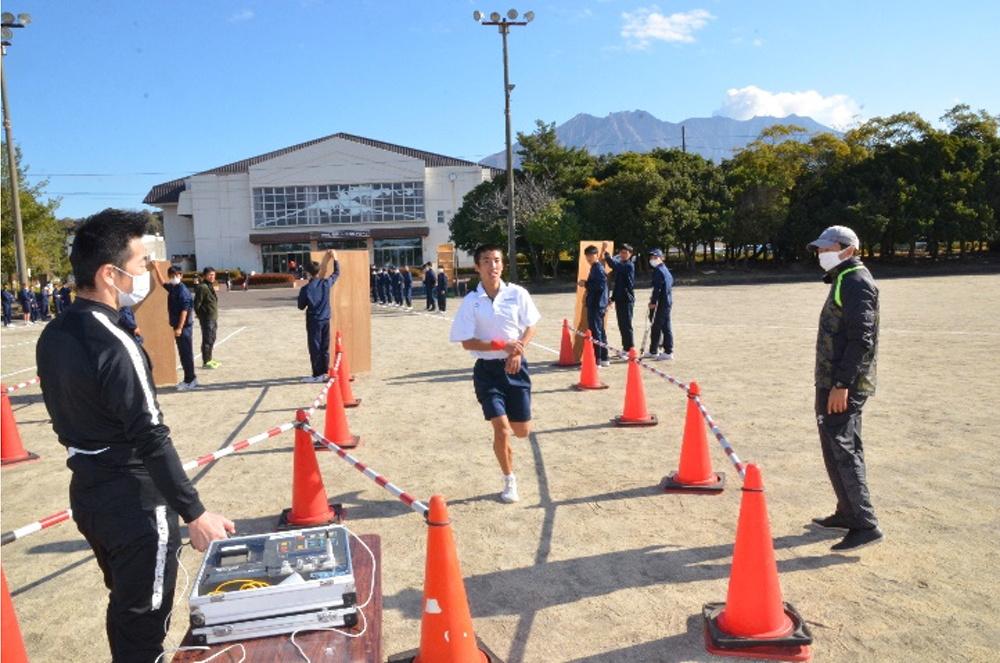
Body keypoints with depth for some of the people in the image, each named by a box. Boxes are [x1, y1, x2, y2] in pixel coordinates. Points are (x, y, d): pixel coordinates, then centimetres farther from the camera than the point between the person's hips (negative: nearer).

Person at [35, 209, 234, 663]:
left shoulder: (52, 336, 3)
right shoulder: (116, 347, -24)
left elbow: (67, 419, 12)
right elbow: (152, 440, -25)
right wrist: (194, 514, -21)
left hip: (86, 493, 9)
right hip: (135, 502, -9)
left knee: (122, 604, 25)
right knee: (145, 620, 7)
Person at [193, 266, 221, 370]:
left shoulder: (211, 286, 15)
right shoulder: (202, 287, -15)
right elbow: (197, 303, -17)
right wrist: (200, 315, -9)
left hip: (213, 318, 9)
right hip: (207, 318, -9)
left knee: (212, 339, 15)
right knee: (207, 340, -5)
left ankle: (209, 359, 25)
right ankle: (205, 362, 1)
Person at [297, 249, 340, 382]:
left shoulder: (305, 289, -11)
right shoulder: (326, 283, -3)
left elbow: (301, 307, -2)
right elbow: (337, 273, 14)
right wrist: (334, 259, 24)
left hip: (313, 321, -4)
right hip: (325, 320, 4)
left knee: (314, 348, 1)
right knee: (325, 347, 10)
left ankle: (317, 375, 2)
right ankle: (325, 373, 14)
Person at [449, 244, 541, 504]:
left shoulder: (518, 294, -4)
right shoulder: (470, 301, -8)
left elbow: (530, 326, 6)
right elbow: (467, 343, -10)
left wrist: (518, 351, -11)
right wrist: (503, 345, -19)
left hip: (515, 366, 2)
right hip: (487, 370, -2)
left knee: (522, 431, 6)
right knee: (502, 430, -9)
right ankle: (510, 481, 16)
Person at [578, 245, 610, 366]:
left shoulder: (598, 269, -13)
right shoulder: (595, 268, 17)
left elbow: (600, 285, -23)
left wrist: (586, 284, -15)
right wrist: (586, 284, 7)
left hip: (596, 305, -10)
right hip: (595, 303, 10)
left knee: (595, 331, -8)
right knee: (600, 331, 15)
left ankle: (596, 360, -6)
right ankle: (604, 358, 22)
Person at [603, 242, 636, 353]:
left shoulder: (629, 266, -11)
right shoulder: (619, 265, 15)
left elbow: (613, 264, -26)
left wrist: (606, 252, -19)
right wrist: (613, 298, 18)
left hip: (627, 300, -8)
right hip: (619, 299, 8)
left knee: (627, 326, -5)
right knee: (621, 325, 12)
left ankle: (630, 349, 1)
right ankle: (626, 348, 21)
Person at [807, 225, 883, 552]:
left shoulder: (857, 282, -13)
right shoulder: (843, 281, 18)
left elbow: (861, 339, -21)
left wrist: (842, 384, -25)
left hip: (844, 385, -10)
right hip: (835, 382, 10)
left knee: (843, 451, -9)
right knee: (838, 448, 16)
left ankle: (866, 525, -5)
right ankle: (848, 514, 26)